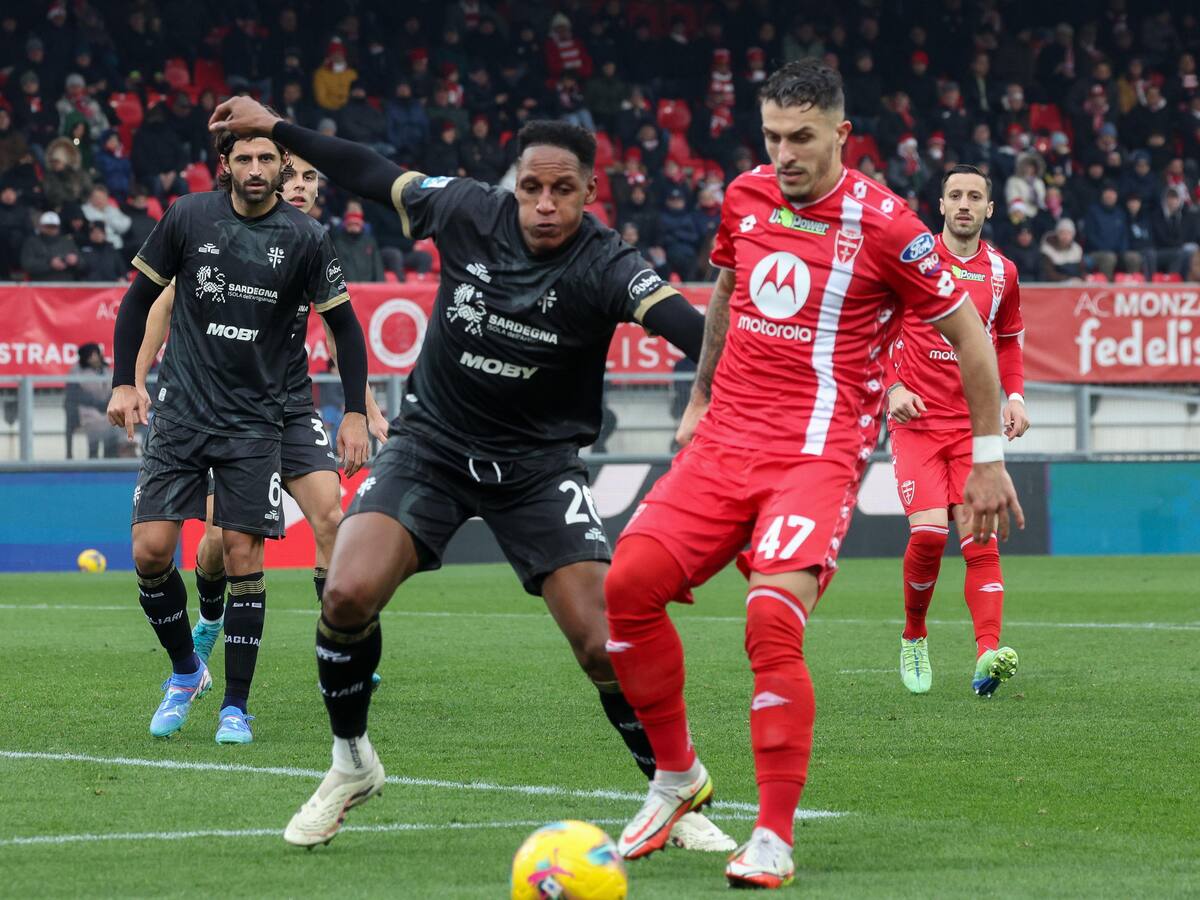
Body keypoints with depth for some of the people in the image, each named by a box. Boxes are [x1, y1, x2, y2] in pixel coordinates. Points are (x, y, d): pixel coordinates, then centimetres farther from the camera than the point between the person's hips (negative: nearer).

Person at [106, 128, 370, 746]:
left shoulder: (304, 238, -4)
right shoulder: (188, 218, -2)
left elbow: (344, 324, 4)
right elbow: (140, 298, 8)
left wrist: (356, 413, -2)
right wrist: (124, 382, 0)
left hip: (254, 423, -1)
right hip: (180, 411, 1)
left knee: (243, 557, -6)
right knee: (150, 550, -8)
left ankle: (235, 707, 4)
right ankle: (185, 671, 16)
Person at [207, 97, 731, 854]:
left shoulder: (603, 265, -21)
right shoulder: (468, 212, -12)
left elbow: (691, 329, -37)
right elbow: (376, 175, 5)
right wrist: (275, 129, 11)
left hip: (539, 463, -2)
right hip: (433, 442, 2)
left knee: (606, 647, -14)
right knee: (349, 594, -20)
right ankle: (352, 765, 6)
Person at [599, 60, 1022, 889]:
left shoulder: (883, 224, -9)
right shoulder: (746, 197, 7)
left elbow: (968, 333, -1)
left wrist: (989, 457, 1)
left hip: (818, 454, -6)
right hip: (724, 442, 6)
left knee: (773, 621, -25)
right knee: (629, 582, -11)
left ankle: (775, 840, -18)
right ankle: (677, 777, 10)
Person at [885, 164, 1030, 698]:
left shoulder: (1001, 272, 10)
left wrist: (1015, 396, 8)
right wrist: (893, 387, -9)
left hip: (976, 423, 3)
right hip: (917, 418, -2)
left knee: (978, 536, -11)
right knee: (929, 532, -17)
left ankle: (987, 655, -22)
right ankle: (913, 638, 8)